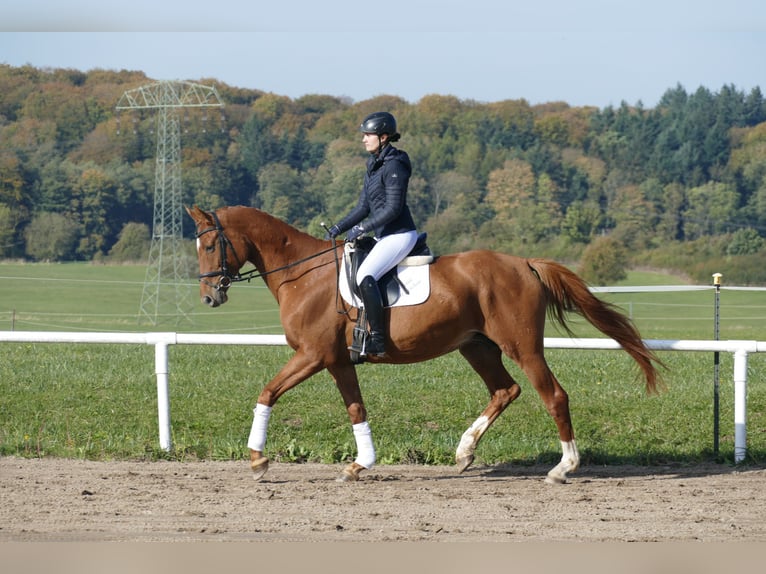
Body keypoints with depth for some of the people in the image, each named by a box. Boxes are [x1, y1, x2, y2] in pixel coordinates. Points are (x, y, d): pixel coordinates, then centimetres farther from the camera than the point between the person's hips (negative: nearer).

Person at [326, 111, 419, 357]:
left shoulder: (394, 166, -15)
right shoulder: (374, 165, 14)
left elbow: (393, 209, -20)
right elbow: (364, 206, 17)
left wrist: (361, 228, -20)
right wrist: (339, 228, 7)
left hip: (400, 235, -11)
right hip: (383, 236, 11)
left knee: (365, 275, -27)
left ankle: (377, 340, -28)